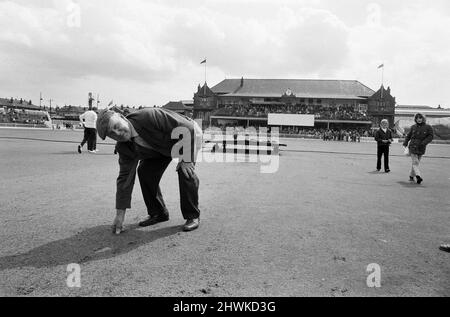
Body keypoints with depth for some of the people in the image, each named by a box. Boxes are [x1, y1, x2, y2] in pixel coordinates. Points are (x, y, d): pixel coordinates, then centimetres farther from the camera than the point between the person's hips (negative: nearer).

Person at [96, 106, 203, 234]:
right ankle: (157, 213, 10)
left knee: (185, 171, -26)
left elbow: (188, 127, -34)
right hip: (162, 146, 6)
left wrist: (186, 159, -32)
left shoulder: (149, 116, -39)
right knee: (144, 171, -8)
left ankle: (193, 216, -8)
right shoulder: (124, 148, -18)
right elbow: (125, 177, -14)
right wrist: (120, 214, -16)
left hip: (189, 135, -5)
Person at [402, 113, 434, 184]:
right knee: (415, 162, -13)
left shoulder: (428, 127, 1)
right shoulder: (413, 127, 7)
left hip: (421, 148, 0)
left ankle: (411, 176, 21)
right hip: (412, 147, 0)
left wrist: (424, 143, -18)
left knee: (416, 163, 7)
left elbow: (431, 136, -5)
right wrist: (405, 143, 4)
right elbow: (408, 136, 16)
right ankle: (418, 176, -23)